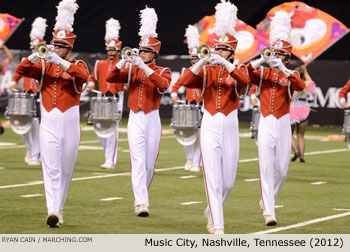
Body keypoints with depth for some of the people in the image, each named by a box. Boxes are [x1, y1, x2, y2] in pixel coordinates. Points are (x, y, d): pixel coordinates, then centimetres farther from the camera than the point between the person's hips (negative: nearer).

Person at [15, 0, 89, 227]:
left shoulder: (77, 65, 4)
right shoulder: (44, 66, 9)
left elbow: (83, 76, -19)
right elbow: (22, 70, -6)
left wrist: (60, 61, -29)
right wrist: (37, 55, -22)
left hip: (70, 122, 0)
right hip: (49, 122, 0)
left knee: (66, 169, 9)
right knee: (51, 169, -11)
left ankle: (59, 207, 24)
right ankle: (53, 211, -19)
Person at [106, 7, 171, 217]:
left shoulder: (162, 72, 3)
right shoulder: (132, 70, 9)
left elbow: (163, 85, -20)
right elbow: (110, 78, -3)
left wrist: (145, 68, -27)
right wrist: (124, 61, -17)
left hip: (153, 119, 0)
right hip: (135, 119, 0)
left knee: (149, 163, 7)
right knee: (138, 161, -11)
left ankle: (142, 193, 30)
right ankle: (142, 203, -16)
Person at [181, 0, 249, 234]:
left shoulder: (238, 70, 5)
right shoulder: (207, 71, 7)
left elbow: (244, 81, -19)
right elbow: (187, 81, -11)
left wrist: (225, 64, -32)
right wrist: (202, 61, -23)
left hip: (230, 127, 1)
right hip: (210, 127, -1)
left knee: (228, 181, 7)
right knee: (213, 178, -10)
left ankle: (212, 210, 34)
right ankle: (217, 225, -9)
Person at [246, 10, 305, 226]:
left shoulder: (291, 75, 4)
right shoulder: (263, 73, 8)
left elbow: (300, 86, -19)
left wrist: (282, 69, -29)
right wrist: (259, 62, -24)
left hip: (283, 125, 1)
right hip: (266, 124, -1)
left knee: (282, 170, 6)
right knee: (266, 168, -10)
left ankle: (268, 200, 32)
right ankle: (269, 212, -12)